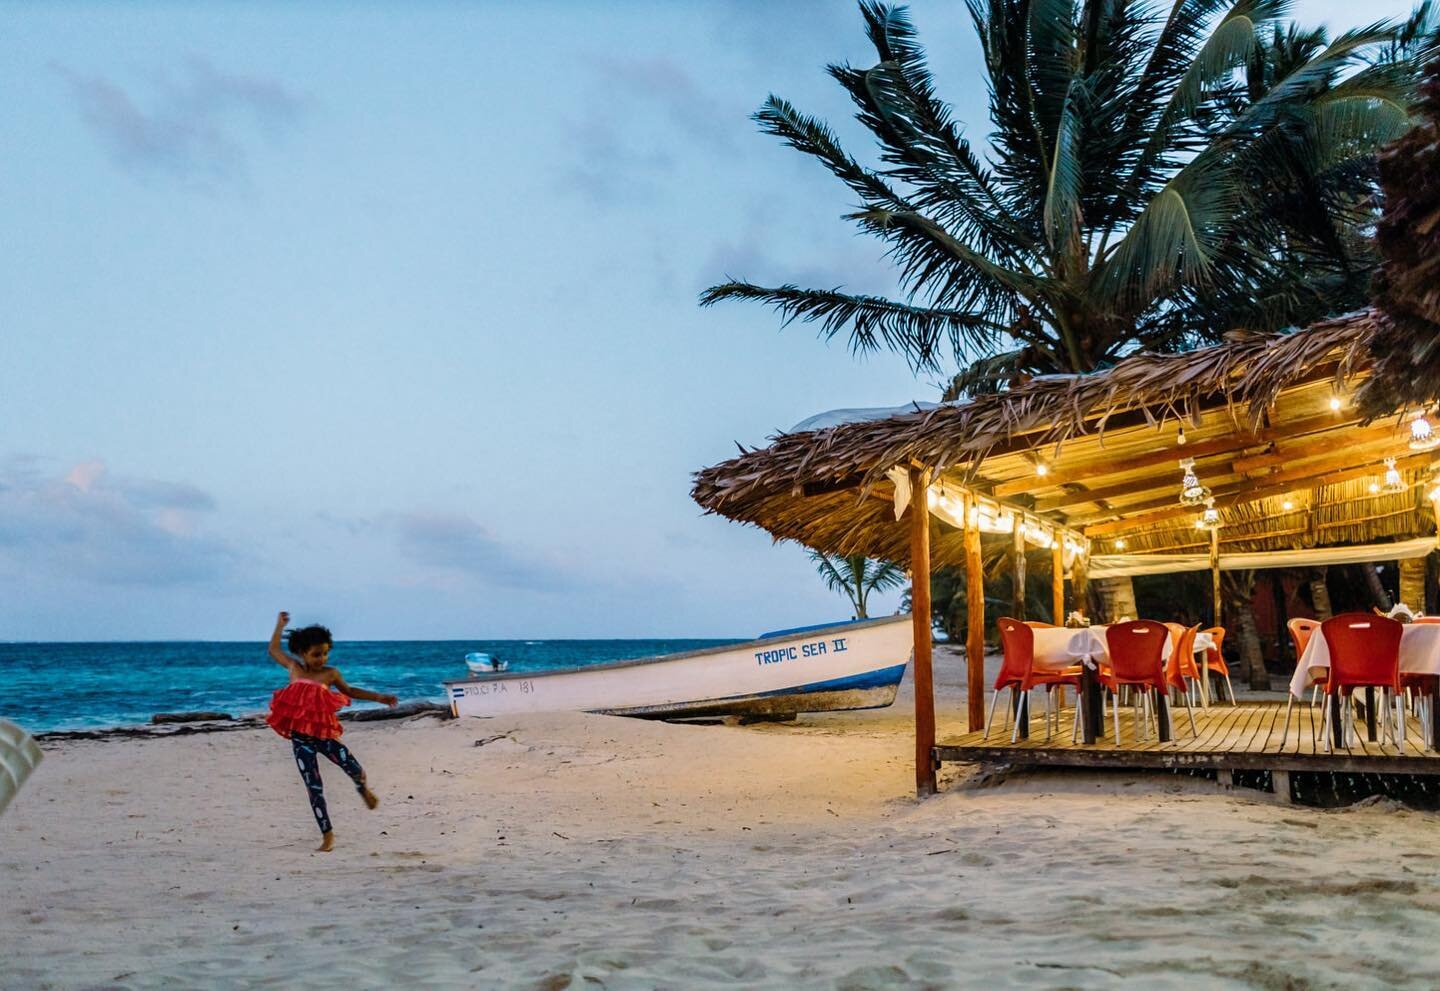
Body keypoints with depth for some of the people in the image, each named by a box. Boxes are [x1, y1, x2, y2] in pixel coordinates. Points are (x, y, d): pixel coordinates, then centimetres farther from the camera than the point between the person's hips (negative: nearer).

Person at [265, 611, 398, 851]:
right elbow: (274, 650, 21)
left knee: (356, 770, -9)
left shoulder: (330, 673, 2)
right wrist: (280, 625, 16)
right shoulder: (294, 667, 3)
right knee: (314, 788, -1)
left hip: (324, 732, 0)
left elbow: (349, 691, 19)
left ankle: (364, 790, 29)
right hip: (300, 737, 0)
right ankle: (327, 835, 10)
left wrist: (379, 697, 17)